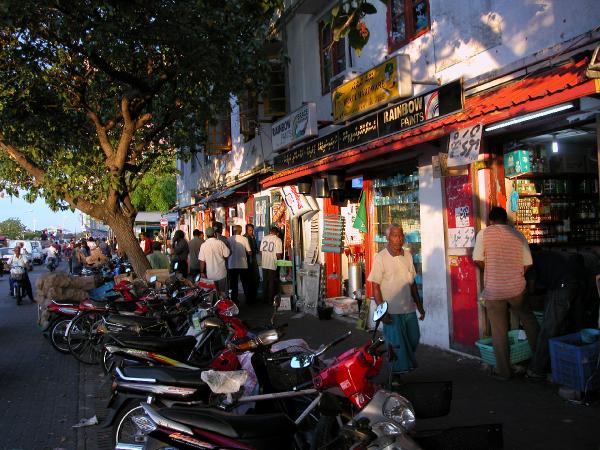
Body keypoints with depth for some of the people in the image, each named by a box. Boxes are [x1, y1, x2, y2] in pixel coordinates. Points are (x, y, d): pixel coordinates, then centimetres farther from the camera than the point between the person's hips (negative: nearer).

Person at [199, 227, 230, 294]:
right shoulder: (220, 243, -10)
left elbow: (202, 260, -4)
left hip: (210, 275, 1)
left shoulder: (203, 245, -7)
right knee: (223, 292, 10)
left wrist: (202, 272, 6)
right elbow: (227, 255, -7)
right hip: (221, 273, -1)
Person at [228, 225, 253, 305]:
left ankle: (234, 300, 12)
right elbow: (249, 252, -5)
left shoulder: (229, 239, -5)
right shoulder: (244, 239, -8)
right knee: (245, 283, 11)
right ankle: (249, 299, 18)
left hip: (232, 265, 1)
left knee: (234, 284, 9)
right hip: (243, 265, 0)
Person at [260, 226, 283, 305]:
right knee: (272, 283, 6)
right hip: (273, 264, -4)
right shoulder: (277, 240, -11)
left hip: (264, 264, 4)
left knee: (265, 282, 15)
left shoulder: (264, 238, 2)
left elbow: (261, 251, 6)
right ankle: (270, 300, 12)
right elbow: (278, 254, -14)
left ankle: (265, 299, 23)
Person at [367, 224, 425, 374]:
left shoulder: (407, 255, 6)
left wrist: (419, 305, 14)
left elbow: (412, 283, 14)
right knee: (397, 345, 3)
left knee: (413, 341, 14)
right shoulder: (380, 258, -10)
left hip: (409, 309, 5)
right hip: (392, 311, -5)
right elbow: (376, 287, -10)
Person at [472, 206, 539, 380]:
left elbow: (478, 260, -9)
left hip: (494, 290, -2)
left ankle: (504, 371, 15)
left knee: (499, 331, 7)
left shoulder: (483, 234, -5)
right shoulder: (518, 235, 3)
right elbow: (527, 264, 3)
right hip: (517, 288, 2)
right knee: (529, 321, 25)